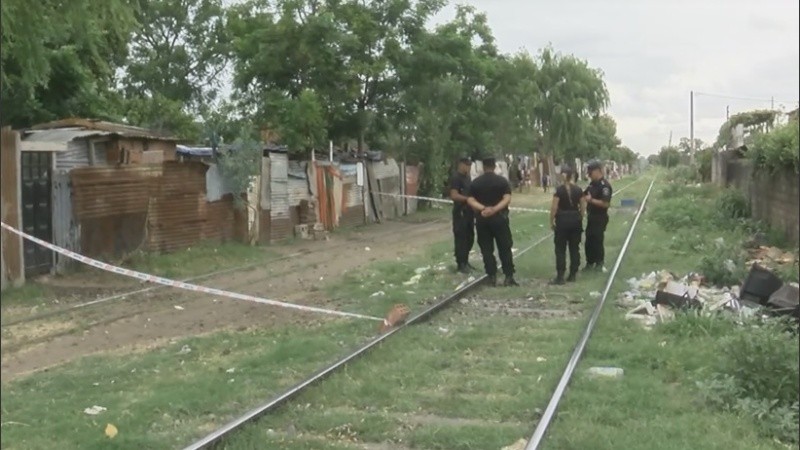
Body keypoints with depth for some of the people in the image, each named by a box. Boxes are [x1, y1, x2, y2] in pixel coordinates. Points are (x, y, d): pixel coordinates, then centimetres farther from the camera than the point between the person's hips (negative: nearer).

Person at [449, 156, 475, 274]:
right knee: (461, 239, -3)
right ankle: (460, 264, 4)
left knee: (470, 238, 14)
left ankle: (465, 261, 26)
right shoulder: (456, 178, -14)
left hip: (469, 212, 9)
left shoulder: (467, 177, 14)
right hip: (460, 213, -9)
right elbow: (454, 196, -23)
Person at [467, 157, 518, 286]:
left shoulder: (475, 182, 4)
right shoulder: (502, 181, -1)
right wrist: (494, 209, -18)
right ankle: (509, 276, 1)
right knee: (505, 248, 4)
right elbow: (507, 199, -12)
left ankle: (492, 277, 5)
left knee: (486, 249, 6)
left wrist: (483, 208, -16)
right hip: (499, 218, -1)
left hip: (482, 219, 1)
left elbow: (470, 200, -6)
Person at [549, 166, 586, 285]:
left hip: (562, 220, -4)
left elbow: (554, 207, -10)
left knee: (560, 249, 1)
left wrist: (551, 221, -1)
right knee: (574, 248, 11)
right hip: (575, 219, 4)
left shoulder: (559, 190, -10)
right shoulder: (578, 190, 1)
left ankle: (560, 277, -2)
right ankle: (572, 275, 14)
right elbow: (583, 207, 5)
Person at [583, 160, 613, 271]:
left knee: (597, 241, 0)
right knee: (589, 241, 14)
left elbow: (606, 203, -26)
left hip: (600, 218, -9)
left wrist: (591, 200, -25)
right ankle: (590, 263, 25)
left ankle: (599, 264, 14)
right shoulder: (592, 184, 9)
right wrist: (584, 197, 0)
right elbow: (585, 195, 22)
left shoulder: (604, 186, -19)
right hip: (591, 217, 9)